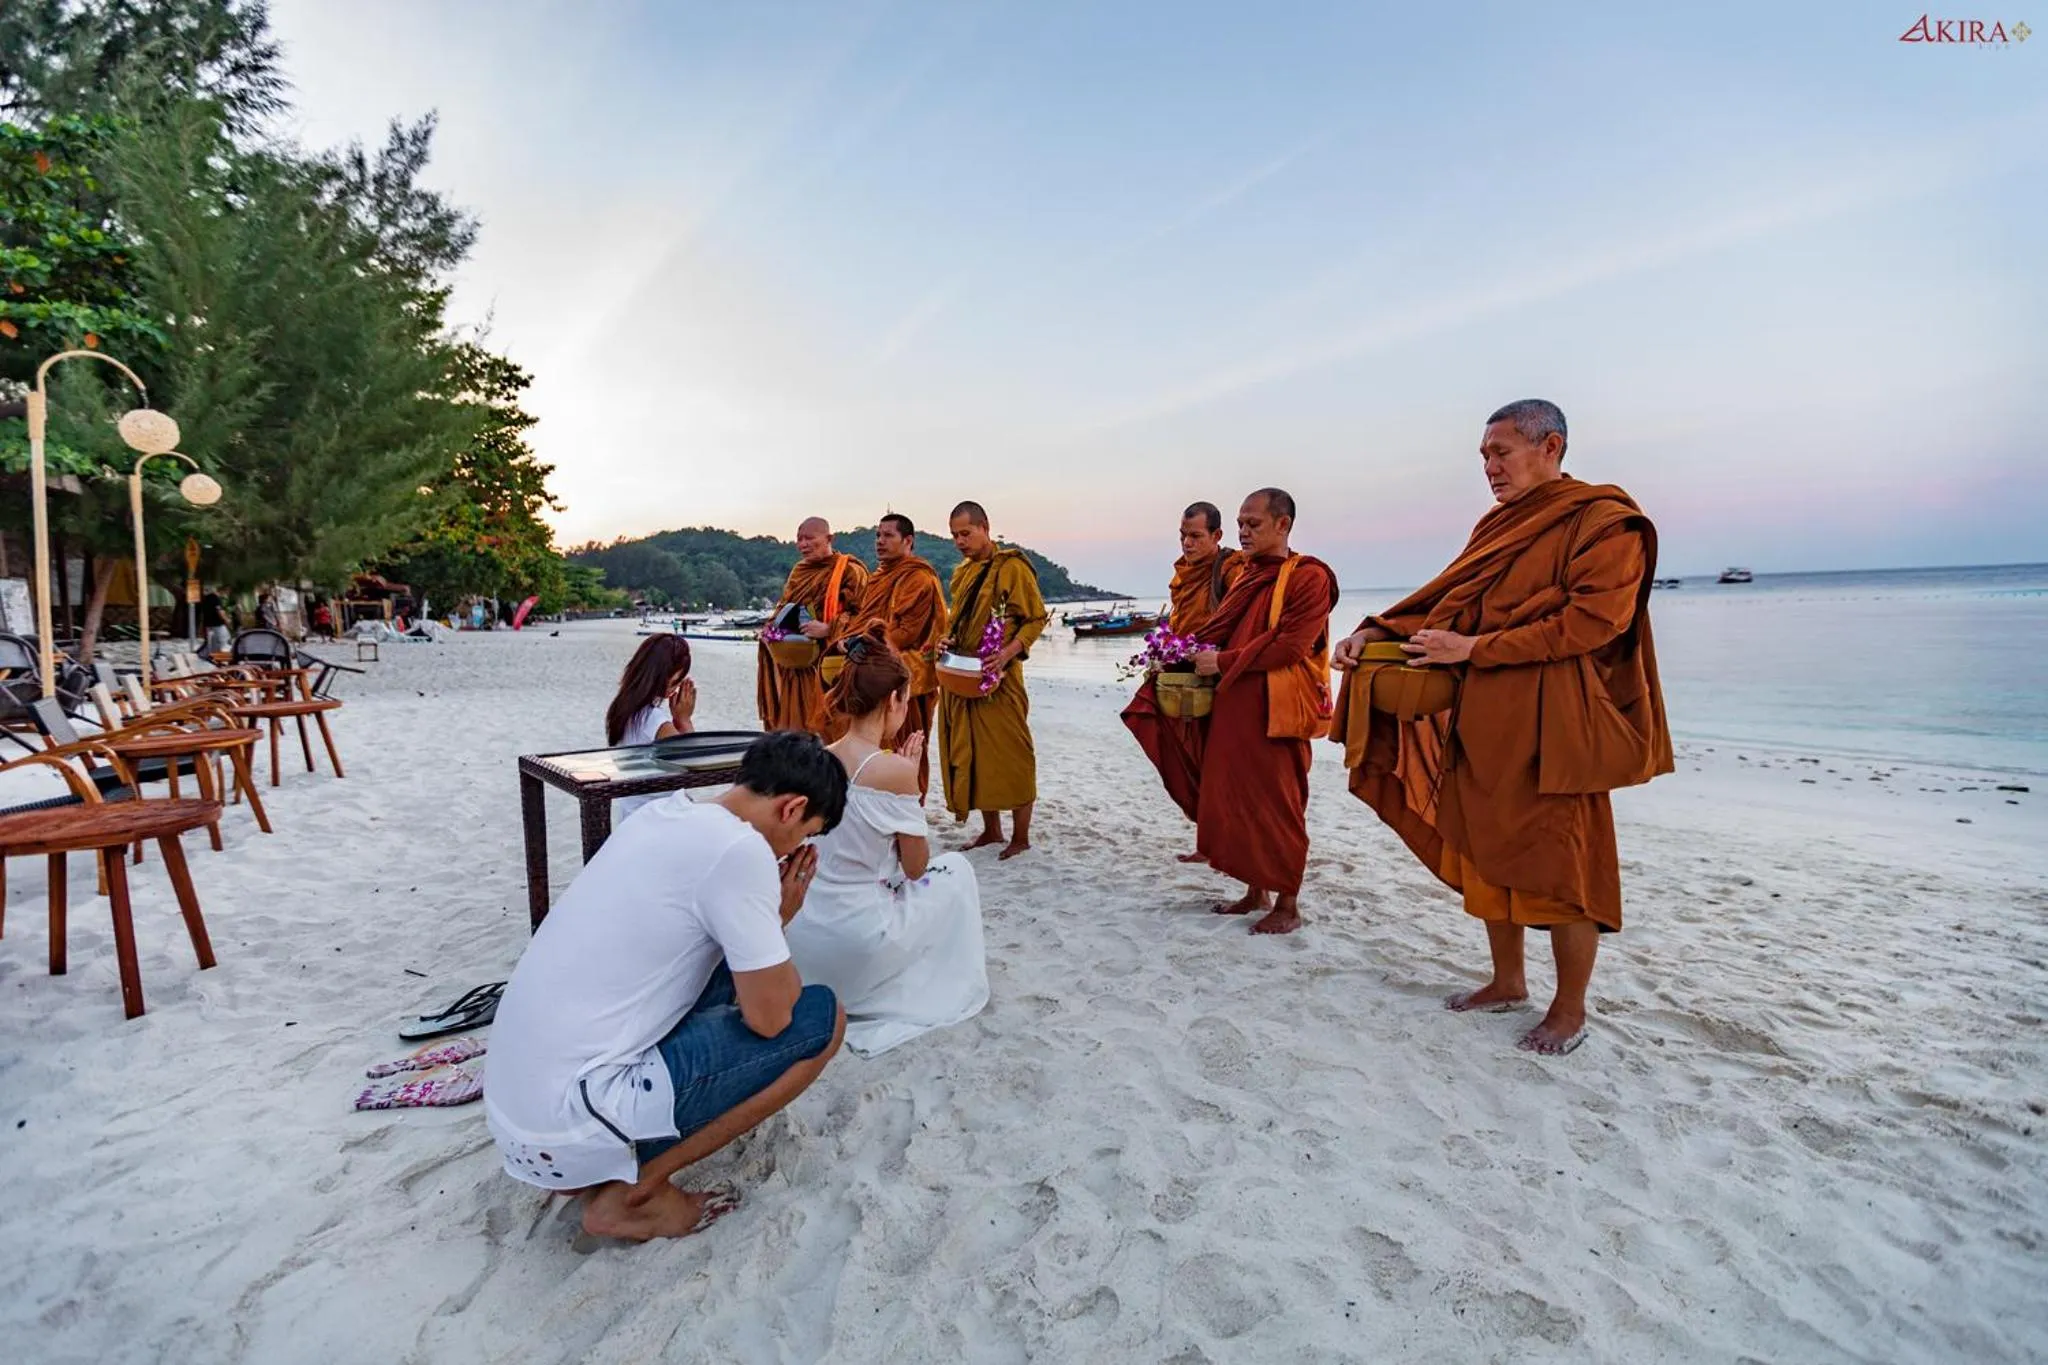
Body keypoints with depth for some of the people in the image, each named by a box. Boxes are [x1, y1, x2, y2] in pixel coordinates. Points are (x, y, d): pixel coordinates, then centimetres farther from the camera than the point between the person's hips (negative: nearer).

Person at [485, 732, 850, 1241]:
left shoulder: (665, 815, 7)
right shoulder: (740, 849, -19)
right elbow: (769, 1018, -12)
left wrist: (765, 917, 10)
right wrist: (780, 918, 3)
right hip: (568, 1130, -9)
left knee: (730, 971, 20)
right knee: (821, 1018, -4)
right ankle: (632, 1191, 1)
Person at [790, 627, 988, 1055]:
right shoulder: (894, 769, -19)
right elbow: (916, 867, -7)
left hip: (800, 943, 7)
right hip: (856, 947, -6)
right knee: (957, 869, 16)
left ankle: (839, 991, 27)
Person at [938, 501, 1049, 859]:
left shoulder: (1011, 567, -7)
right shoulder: (962, 572, 16)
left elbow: (1036, 618, -9)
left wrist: (1009, 652, -22)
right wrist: (949, 641, 6)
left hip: (998, 679, -8)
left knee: (1008, 755, -2)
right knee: (971, 754, 11)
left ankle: (1021, 837, 9)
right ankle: (991, 830, 23)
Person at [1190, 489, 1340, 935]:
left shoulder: (1308, 576, -8)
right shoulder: (1247, 578, 16)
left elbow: (1288, 645, -17)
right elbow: (1224, 633, 19)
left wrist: (1224, 662, -17)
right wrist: (1195, 654, 0)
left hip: (1274, 712, -7)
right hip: (1233, 708, 7)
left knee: (1277, 805, 0)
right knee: (1237, 799, 11)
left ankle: (1288, 905, 14)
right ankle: (1255, 892, 24)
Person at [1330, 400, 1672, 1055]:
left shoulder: (1604, 522, -6)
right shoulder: (1499, 525, 16)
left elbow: (1590, 621, -17)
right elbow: (1447, 597, 12)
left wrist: (1474, 648, -19)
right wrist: (1376, 631, -3)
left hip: (1550, 726, -7)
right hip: (1480, 721, 7)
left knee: (1559, 865, 1)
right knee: (1487, 854, 12)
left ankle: (1570, 1010, 18)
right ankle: (1507, 983, 29)